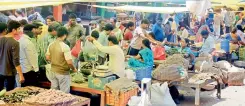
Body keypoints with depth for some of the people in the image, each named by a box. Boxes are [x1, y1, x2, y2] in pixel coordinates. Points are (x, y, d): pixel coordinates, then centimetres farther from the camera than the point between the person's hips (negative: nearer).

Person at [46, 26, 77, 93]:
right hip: (63, 73, -6)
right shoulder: (65, 47, -21)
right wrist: (74, 69, -4)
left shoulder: (51, 45, -1)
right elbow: (69, 62, -22)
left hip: (53, 71, 6)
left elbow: (47, 58, 8)